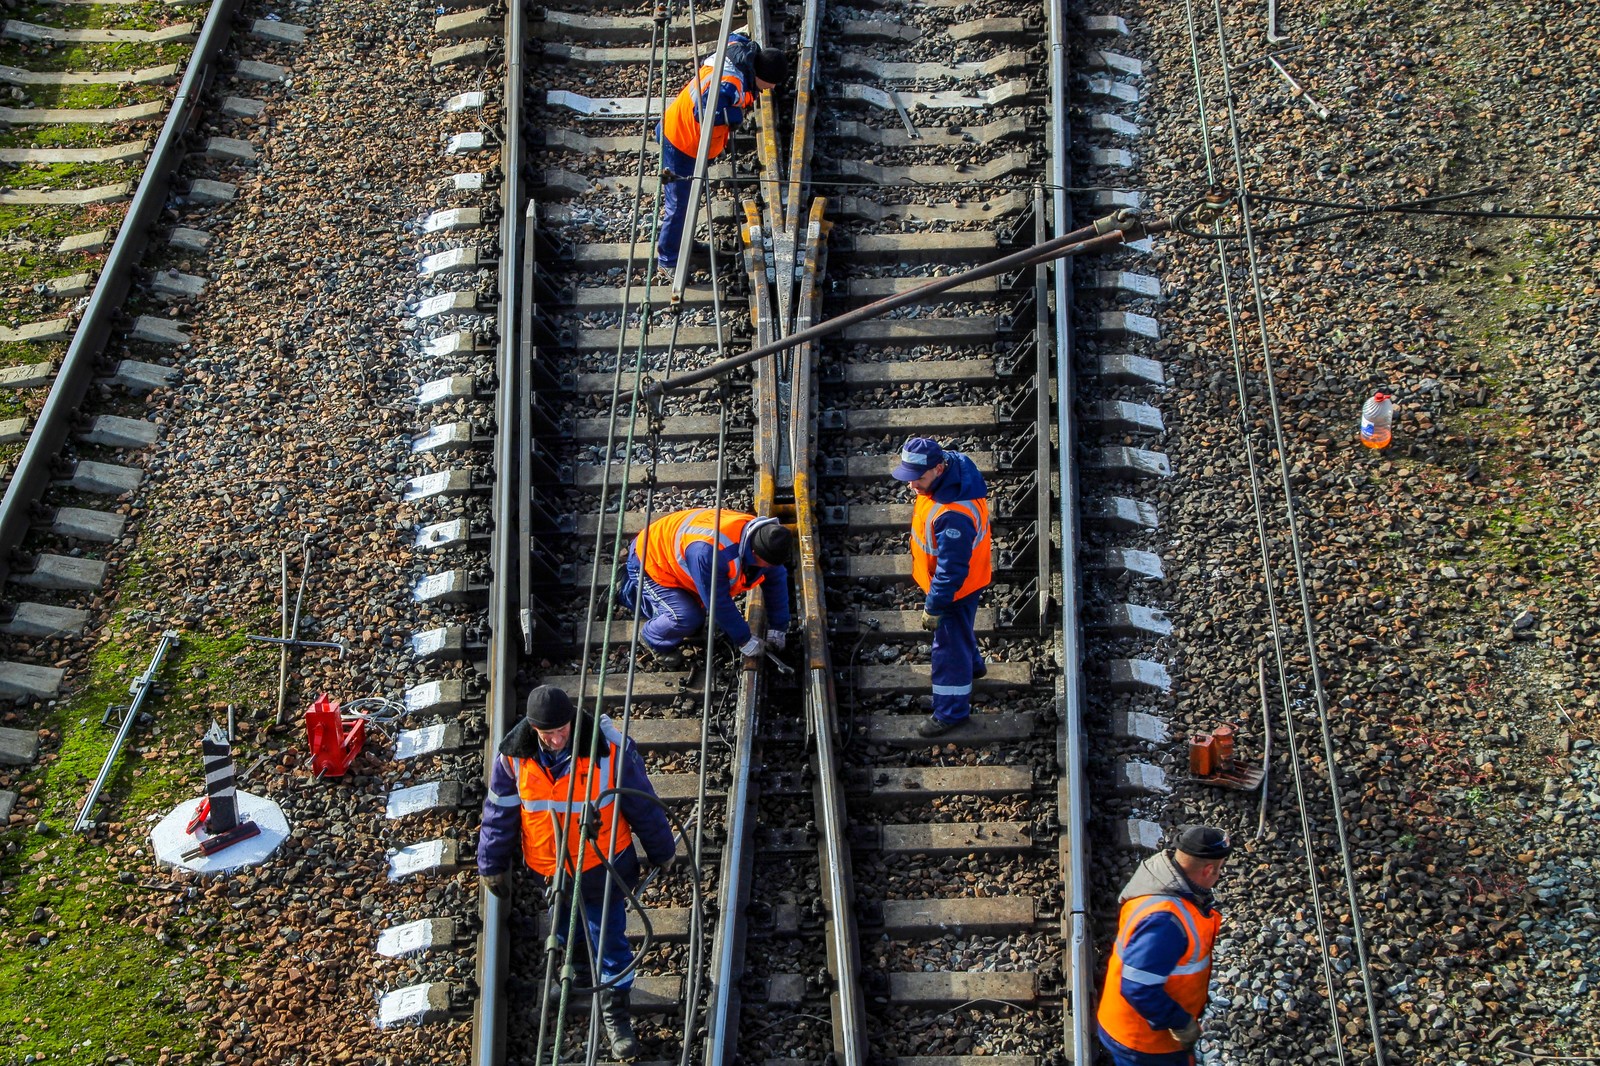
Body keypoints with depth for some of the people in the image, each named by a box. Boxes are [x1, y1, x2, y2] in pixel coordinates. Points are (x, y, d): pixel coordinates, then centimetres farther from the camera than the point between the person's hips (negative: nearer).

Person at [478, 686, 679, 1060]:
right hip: (549, 869, 3)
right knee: (565, 930, 26)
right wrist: (492, 866, 7)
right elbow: (499, 815, -3)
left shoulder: (610, 750, -26)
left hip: (602, 867, -3)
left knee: (608, 940, 5)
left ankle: (616, 1013, 23)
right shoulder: (514, 757, -19)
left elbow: (644, 808, -11)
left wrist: (662, 852, 1)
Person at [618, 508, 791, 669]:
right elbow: (718, 602, -31)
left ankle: (630, 592, 38)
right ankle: (653, 639, 8)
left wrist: (778, 628, 0)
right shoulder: (709, 552, -44)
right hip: (648, 561, -8)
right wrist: (744, 639, -20)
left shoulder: (760, 533, -19)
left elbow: (777, 580, -4)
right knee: (686, 617, -25)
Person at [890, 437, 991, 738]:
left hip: (957, 588, -9)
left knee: (949, 646, 8)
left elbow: (951, 570, -33)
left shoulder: (953, 516, -43)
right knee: (960, 631, 33)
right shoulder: (954, 463, -15)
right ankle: (972, 665, 60)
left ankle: (951, 711, 25)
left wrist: (933, 608, -22)